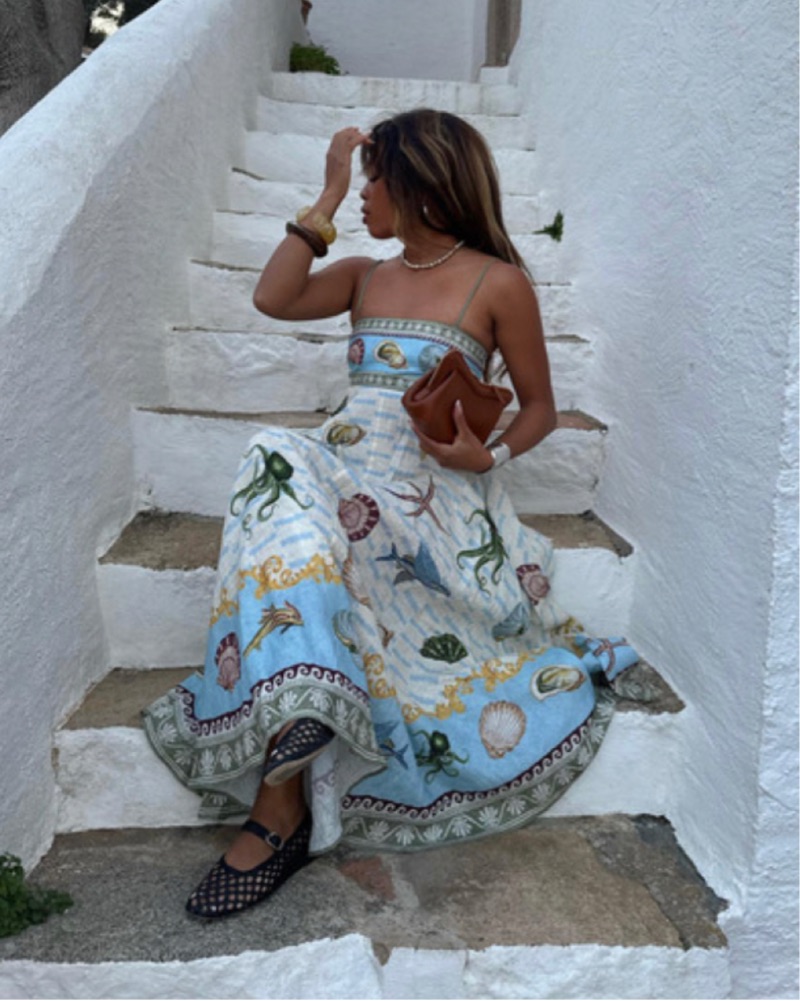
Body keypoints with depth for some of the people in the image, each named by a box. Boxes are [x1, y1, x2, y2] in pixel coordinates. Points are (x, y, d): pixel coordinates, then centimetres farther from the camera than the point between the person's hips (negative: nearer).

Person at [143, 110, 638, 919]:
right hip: (345, 475, 5)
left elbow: (539, 408, 8)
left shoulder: (498, 283, 5)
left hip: (435, 493, -4)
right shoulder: (365, 277, 20)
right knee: (280, 462, -31)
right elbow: (273, 299, 2)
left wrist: (487, 456, -12)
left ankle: (281, 797, -27)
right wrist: (327, 199, 6)